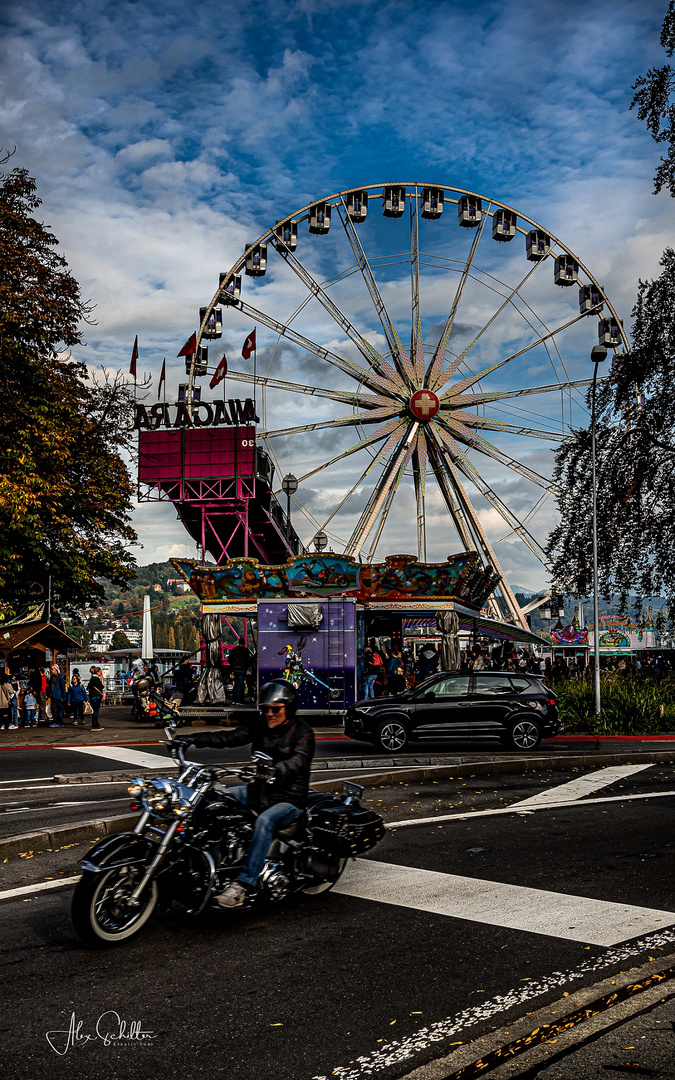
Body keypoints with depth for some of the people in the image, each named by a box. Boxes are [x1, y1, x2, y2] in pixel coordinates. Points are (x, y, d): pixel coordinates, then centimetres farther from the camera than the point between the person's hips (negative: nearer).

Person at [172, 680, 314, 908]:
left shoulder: (302, 732, -11)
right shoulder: (260, 725, 8)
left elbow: (298, 761, -29)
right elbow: (229, 737, 0)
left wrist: (274, 770, -50)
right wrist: (193, 739, -13)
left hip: (289, 798, -7)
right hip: (259, 790, 7)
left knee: (264, 821, -36)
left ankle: (244, 885, -38)